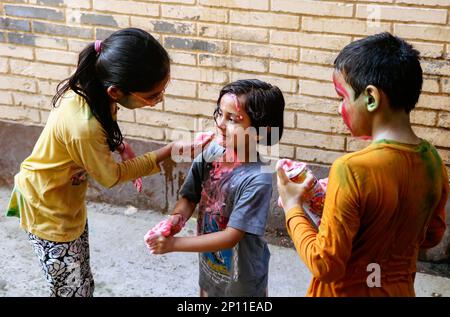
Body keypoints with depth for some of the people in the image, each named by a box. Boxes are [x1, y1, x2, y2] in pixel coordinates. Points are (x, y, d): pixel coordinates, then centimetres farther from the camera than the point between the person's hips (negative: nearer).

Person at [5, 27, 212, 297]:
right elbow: (110, 176, -21)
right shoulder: (85, 127, -39)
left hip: (69, 198, 8)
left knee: (83, 284, 21)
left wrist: (120, 145, -6)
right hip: (48, 208, -8)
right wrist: (169, 151, -20)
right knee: (73, 290, 8)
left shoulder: (92, 84, -17)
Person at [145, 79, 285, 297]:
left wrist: (173, 243, -27)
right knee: (206, 291, 27)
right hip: (208, 263, 5)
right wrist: (177, 218, -27)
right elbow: (189, 197, -6)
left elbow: (231, 237, -27)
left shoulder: (257, 179, -29)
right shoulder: (210, 152, -13)